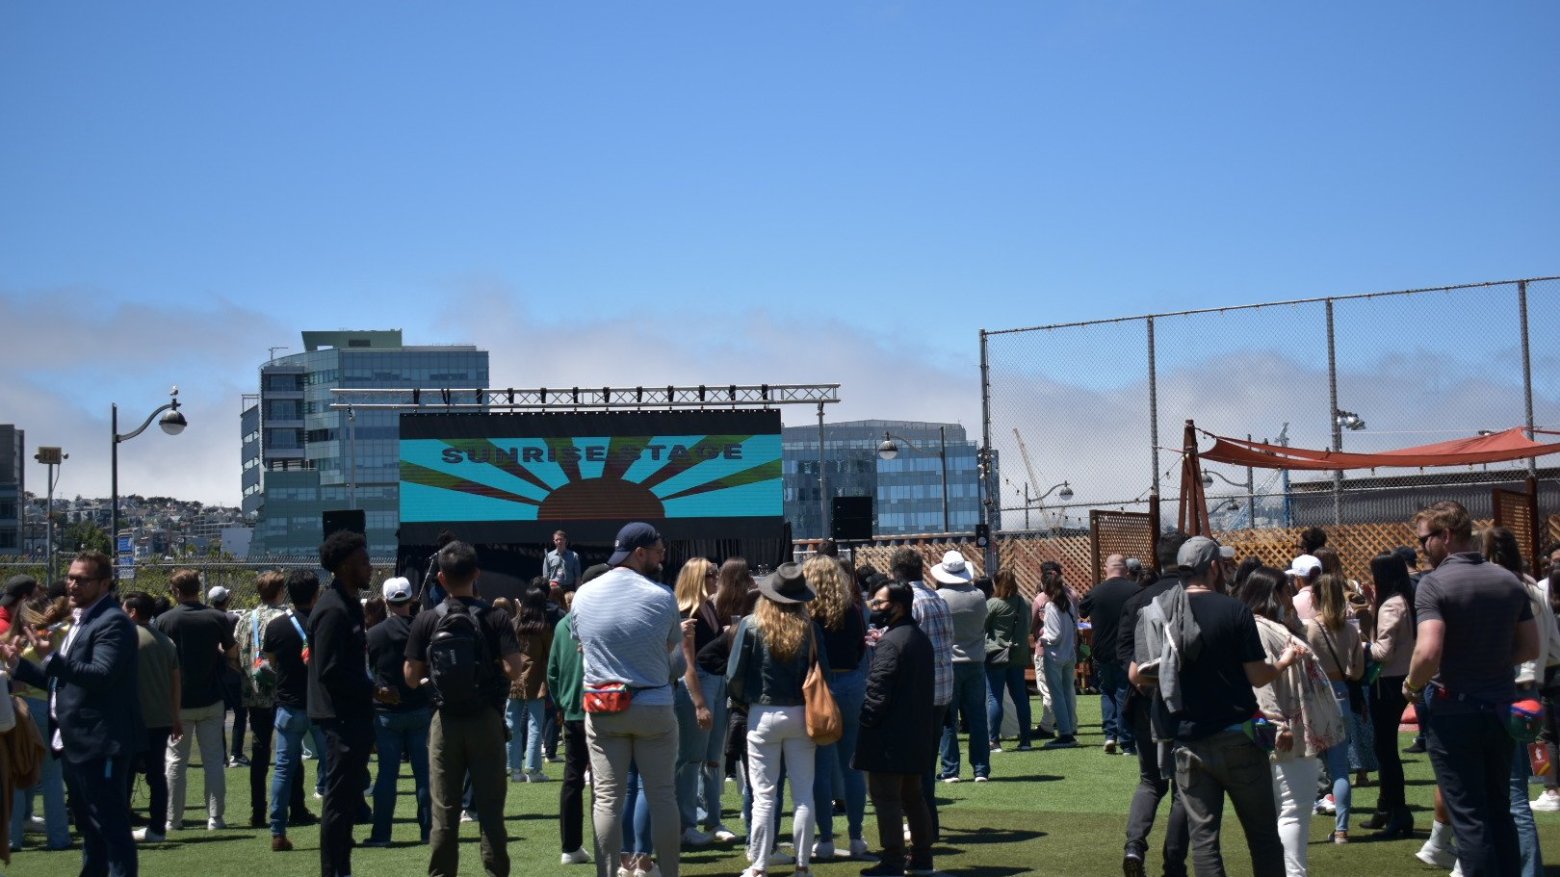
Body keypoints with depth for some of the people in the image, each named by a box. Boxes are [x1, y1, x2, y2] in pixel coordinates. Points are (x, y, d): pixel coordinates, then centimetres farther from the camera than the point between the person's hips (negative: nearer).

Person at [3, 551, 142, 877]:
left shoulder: (113, 622, -14)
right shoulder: (81, 621, 18)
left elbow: (102, 675, -27)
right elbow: (62, 679, 23)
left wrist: (52, 658, -35)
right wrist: (16, 663, 15)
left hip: (100, 744, -11)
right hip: (76, 743, 11)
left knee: (112, 828, -8)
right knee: (89, 827, 18)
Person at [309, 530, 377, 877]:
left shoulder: (348, 604, 14)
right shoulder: (334, 610, -17)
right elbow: (330, 672, -22)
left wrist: (370, 689, 9)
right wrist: (373, 689, -17)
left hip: (351, 715, 10)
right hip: (341, 715, -10)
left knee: (347, 795, 15)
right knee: (339, 799, -5)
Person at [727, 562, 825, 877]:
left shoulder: (751, 625, -8)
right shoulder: (808, 626, -4)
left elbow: (734, 676, -6)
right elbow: (823, 672, 0)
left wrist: (744, 701, 12)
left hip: (763, 715, -1)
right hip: (801, 715, 2)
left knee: (764, 796, 4)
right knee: (803, 794, 9)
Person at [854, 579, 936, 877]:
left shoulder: (889, 643, -18)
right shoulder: (920, 638, 12)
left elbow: (877, 691, -20)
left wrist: (866, 722, -10)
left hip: (889, 737, -10)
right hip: (917, 734, 10)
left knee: (886, 799, -3)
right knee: (913, 796, 17)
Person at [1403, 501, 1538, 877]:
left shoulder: (1435, 583, -15)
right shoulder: (1509, 581, 5)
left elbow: (1429, 652, -25)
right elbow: (1530, 648, 9)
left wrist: (1411, 685, -8)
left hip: (1453, 710, -6)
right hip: (1501, 708, 6)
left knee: (1468, 816, 1)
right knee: (1499, 810, 17)